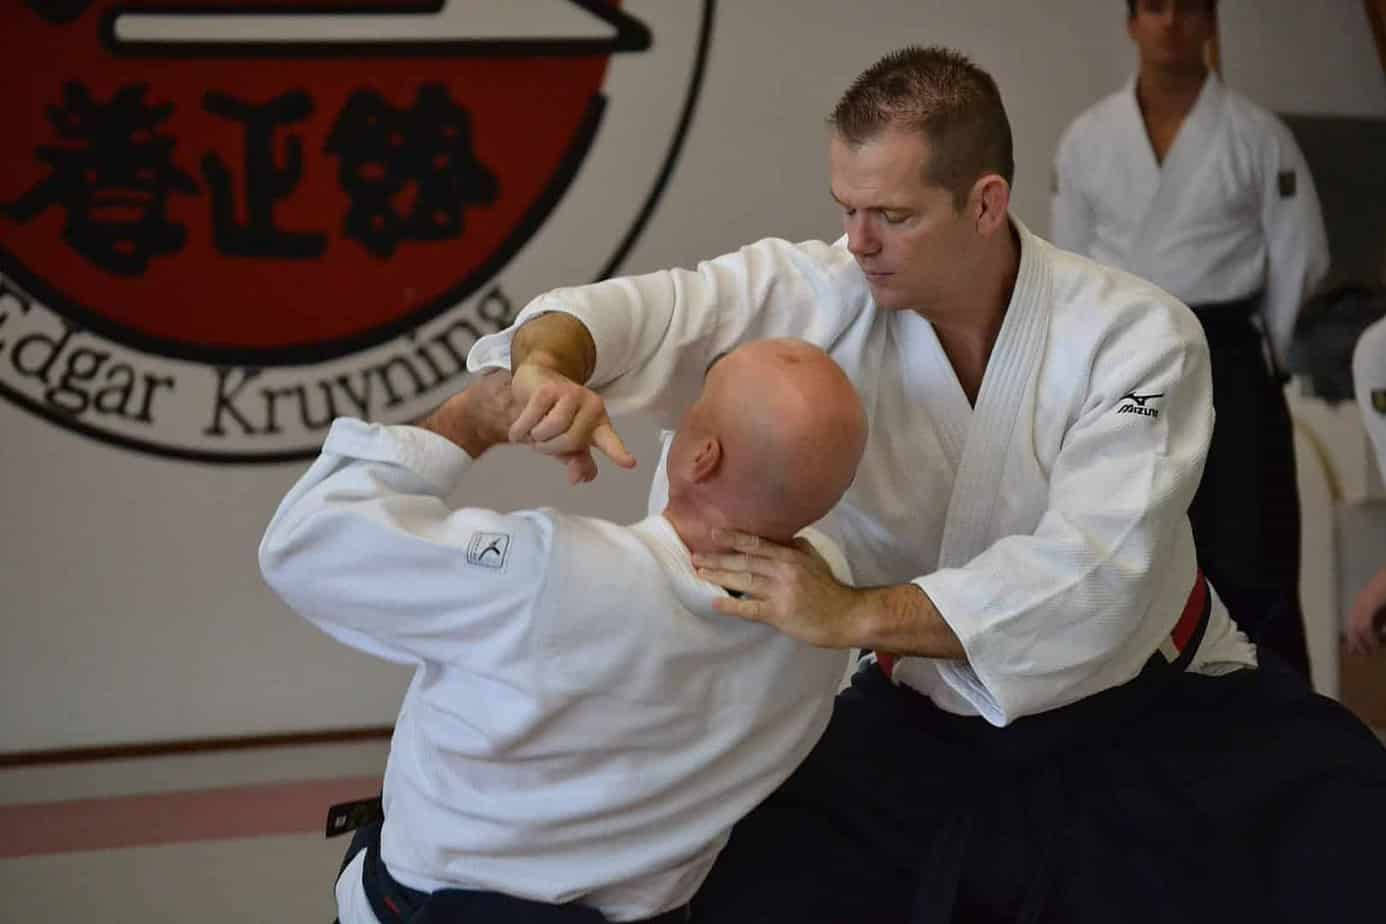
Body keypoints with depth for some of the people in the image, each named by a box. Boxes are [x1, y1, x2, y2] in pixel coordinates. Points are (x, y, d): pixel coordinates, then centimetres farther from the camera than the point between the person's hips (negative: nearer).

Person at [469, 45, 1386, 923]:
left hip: (1153, 726, -1)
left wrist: (851, 614, -42)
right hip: (924, 728, 2)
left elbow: (1087, 573, -32)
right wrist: (548, 367, -48)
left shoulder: (1137, 338, -21)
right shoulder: (822, 298, -14)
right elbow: (644, 311, -23)